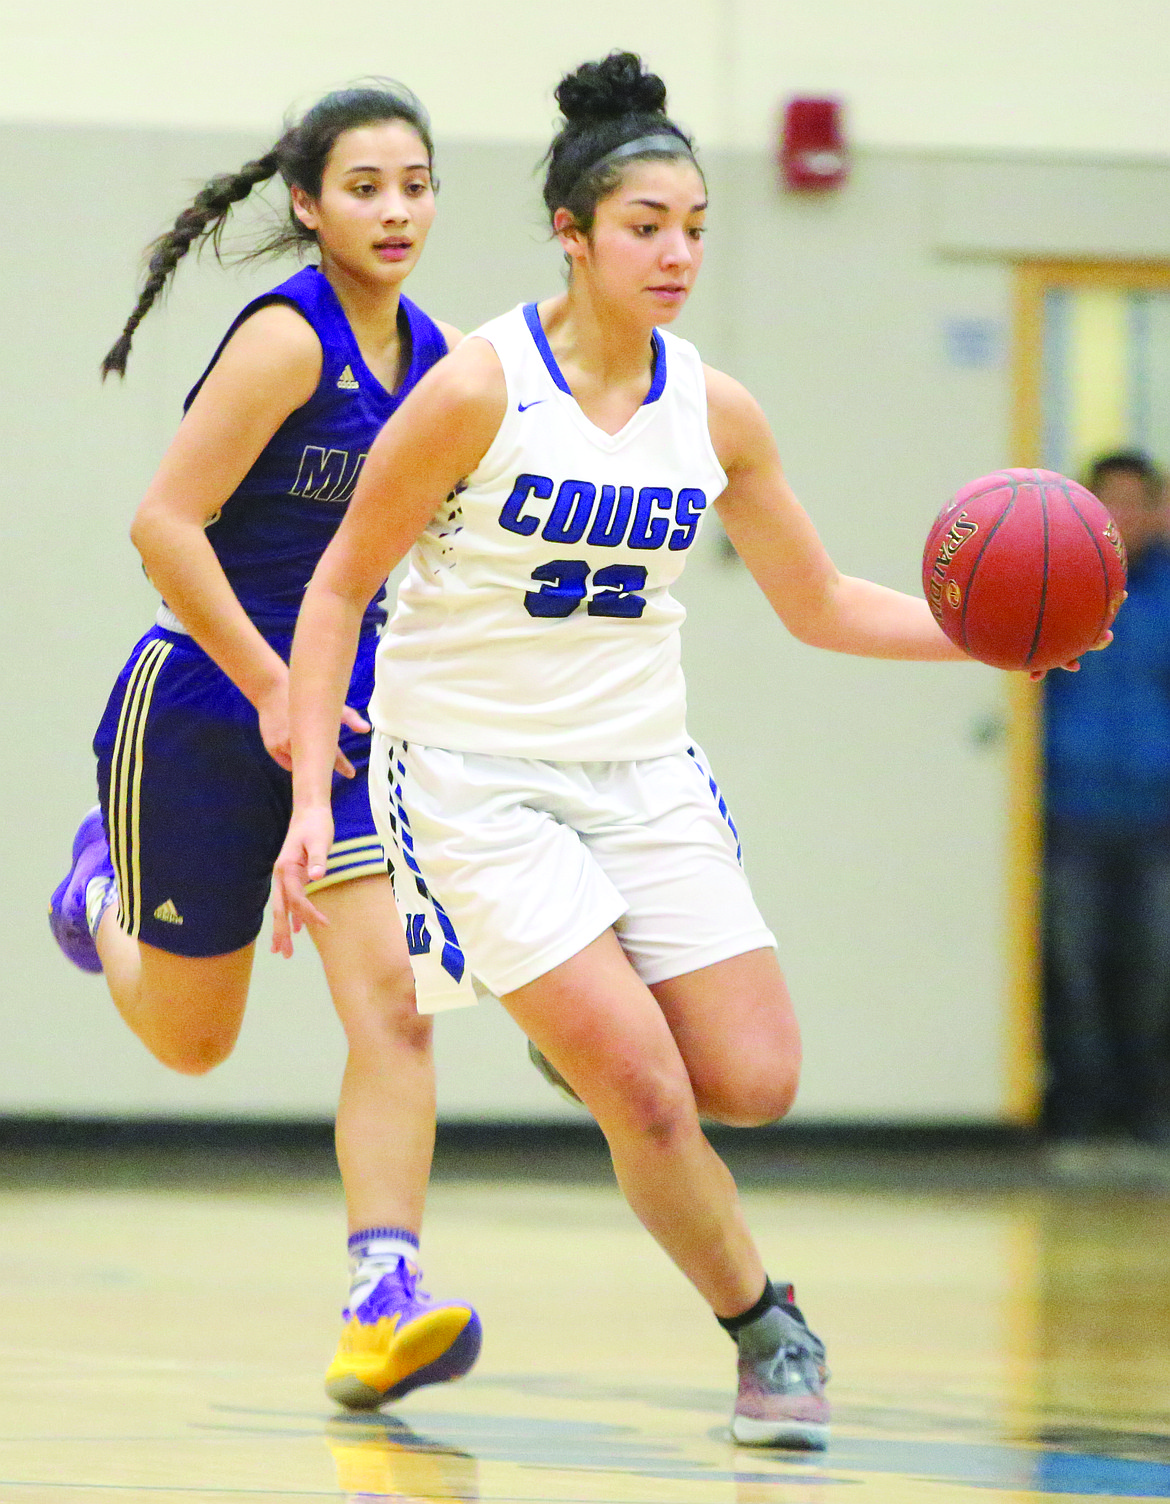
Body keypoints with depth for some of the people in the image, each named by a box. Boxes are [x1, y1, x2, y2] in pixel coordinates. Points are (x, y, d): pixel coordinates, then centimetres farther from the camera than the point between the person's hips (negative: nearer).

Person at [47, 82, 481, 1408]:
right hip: (205, 704, -5)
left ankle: (383, 1304, -18)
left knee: (391, 999, -16)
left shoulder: (431, 356, 3)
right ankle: (105, 891, 46)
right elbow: (165, 525, -21)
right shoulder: (286, 339, -18)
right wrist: (272, 690, -20)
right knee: (192, 1040, 12)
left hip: (347, 713, 5)